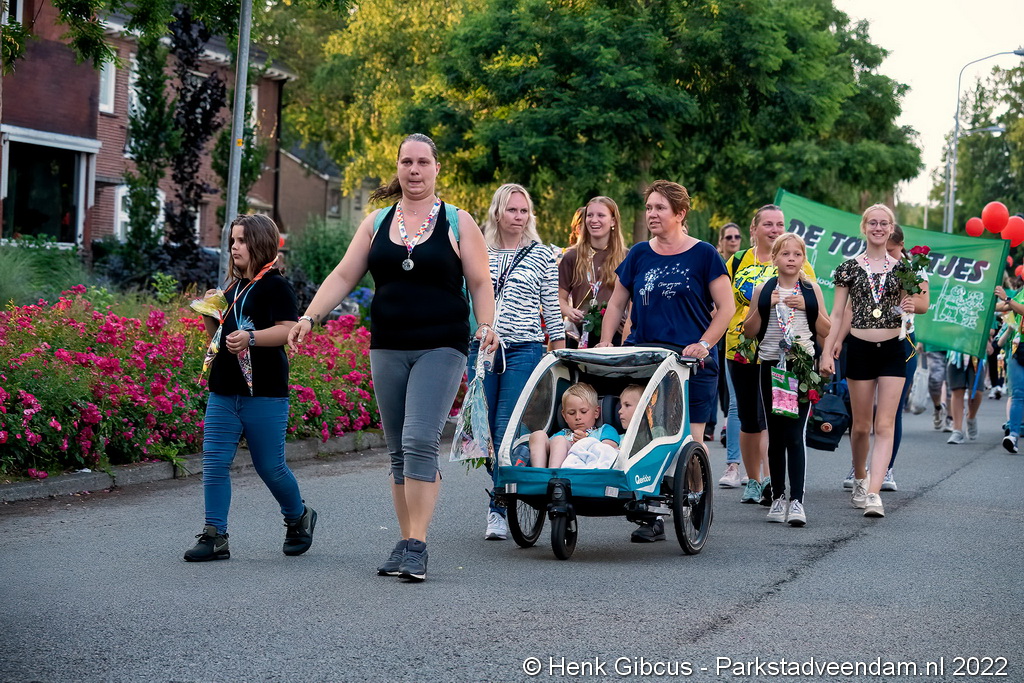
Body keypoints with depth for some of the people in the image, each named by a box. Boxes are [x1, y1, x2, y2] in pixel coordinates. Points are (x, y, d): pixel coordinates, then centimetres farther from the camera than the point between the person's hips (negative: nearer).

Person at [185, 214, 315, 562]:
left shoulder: (275, 286, -6)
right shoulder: (232, 288, 17)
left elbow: (287, 330, -17)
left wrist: (251, 337, -30)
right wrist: (209, 315, 5)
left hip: (264, 394, -7)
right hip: (224, 392, 7)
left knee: (270, 467, 2)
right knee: (214, 462, -3)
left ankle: (299, 517, 27)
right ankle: (215, 536, 0)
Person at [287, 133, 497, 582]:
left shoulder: (458, 223, 4)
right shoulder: (376, 223, 12)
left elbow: (479, 282, 2)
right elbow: (344, 276, 9)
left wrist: (486, 324, -15)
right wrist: (310, 317, -3)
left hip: (440, 347, -4)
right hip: (387, 349, 4)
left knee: (419, 441, -16)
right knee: (398, 452, 7)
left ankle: (416, 546, -14)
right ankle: (406, 544, 14)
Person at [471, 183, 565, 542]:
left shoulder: (542, 255, 4)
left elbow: (552, 310, 6)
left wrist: (561, 357, 4)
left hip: (524, 350, -3)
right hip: (482, 348, 3)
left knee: (508, 430, -10)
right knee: (484, 429, 3)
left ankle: (500, 508, -5)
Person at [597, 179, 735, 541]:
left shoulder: (702, 254, 1)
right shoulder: (639, 254, 11)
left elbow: (726, 307, 1)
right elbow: (616, 304, 17)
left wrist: (704, 344, -10)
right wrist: (605, 344, 5)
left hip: (691, 361, -3)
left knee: (690, 438, -2)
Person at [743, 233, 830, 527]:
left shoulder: (811, 290, 6)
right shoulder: (764, 290, 6)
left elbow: (827, 331, 5)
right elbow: (748, 332, 5)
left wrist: (807, 307, -9)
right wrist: (764, 307, -10)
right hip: (771, 366, 2)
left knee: (795, 435, -11)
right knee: (775, 436, 6)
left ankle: (797, 500, -14)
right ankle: (778, 497, 16)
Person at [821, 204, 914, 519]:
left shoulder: (902, 267, 6)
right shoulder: (849, 267, 3)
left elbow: (908, 302, 14)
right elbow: (837, 313, 3)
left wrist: (909, 307, -11)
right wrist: (827, 352, -5)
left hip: (893, 350, 0)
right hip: (860, 348, 0)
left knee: (885, 425, -9)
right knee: (861, 425, 8)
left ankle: (874, 493, -15)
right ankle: (860, 478, 32)